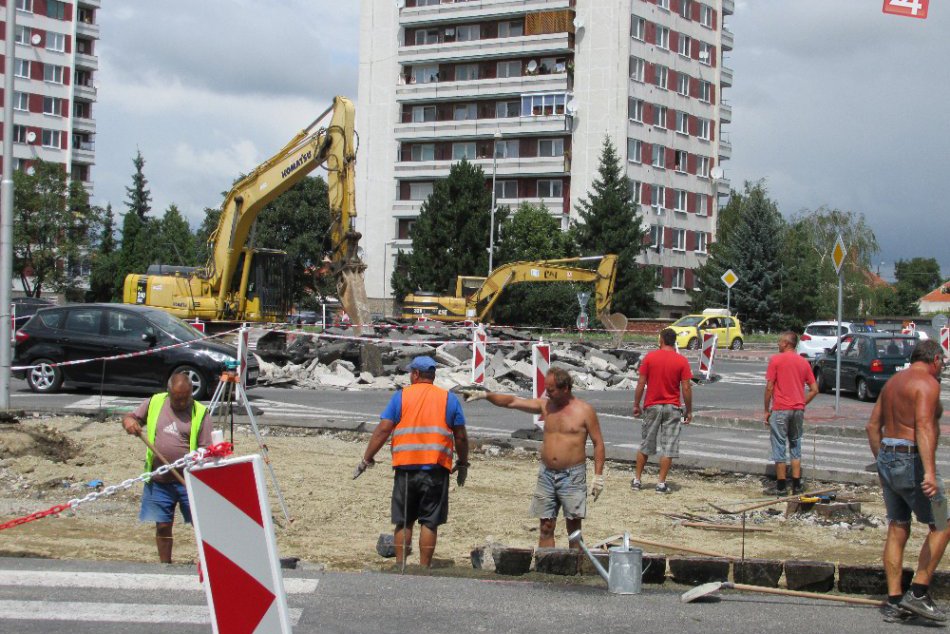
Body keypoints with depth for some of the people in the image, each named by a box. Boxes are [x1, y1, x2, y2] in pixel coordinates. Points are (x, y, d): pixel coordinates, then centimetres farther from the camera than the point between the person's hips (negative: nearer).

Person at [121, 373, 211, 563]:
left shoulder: (200, 413, -3)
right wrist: (129, 422, -10)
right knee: (163, 526, 11)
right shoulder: (154, 403, 6)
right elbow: (130, 417, 15)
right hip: (159, 482, 3)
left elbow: (205, 450, -7)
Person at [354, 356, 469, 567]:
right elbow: (460, 437, 6)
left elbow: (383, 430, -2)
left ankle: (400, 565, 9)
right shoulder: (449, 399, 7)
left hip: (406, 467, 0)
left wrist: (367, 459, 3)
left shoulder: (401, 396, 4)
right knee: (429, 522, 3)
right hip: (436, 470, 0)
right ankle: (424, 568, 3)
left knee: (403, 521, 9)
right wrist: (463, 464, 18)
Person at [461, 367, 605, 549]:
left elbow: (598, 443, -4)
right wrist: (485, 395, -3)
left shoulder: (585, 411, -5)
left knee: (574, 527, 1)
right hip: (546, 474, 5)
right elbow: (512, 401, 7)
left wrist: (598, 476, -9)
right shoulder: (545, 405, 8)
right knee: (546, 527, 4)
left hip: (573, 476, -4)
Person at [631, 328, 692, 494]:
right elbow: (686, 388, -7)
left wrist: (636, 405, 5)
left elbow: (641, 383, -4)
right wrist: (689, 411, 2)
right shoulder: (682, 361, -5)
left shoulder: (649, 357, -3)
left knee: (645, 445, 12)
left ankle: (637, 480, 16)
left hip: (652, 406, 1)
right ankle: (661, 483, 1)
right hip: (673, 408, -1)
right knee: (668, 447, 3)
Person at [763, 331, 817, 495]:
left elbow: (769, 387, -10)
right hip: (798, 410, 5)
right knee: (795, 446, 14)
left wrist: (767, 410, -3)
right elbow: (814, 389, 6)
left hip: (780, 409, -5)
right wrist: (802, 404, 14)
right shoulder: (804, 362, 8)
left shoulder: (776, 360, -7)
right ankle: (796, 485, 14)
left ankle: (781, 486, 3)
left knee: (779, 447, 1)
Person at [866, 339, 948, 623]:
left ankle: (894, 603, 12)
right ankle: (918, 593, -1)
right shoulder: (927, 383, -11)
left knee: (897, 530, 11)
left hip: (888, 459, 9)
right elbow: (924, 426, -25)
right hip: (912, 461, -9)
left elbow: (873, 426, 17)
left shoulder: (893, 381, 16)